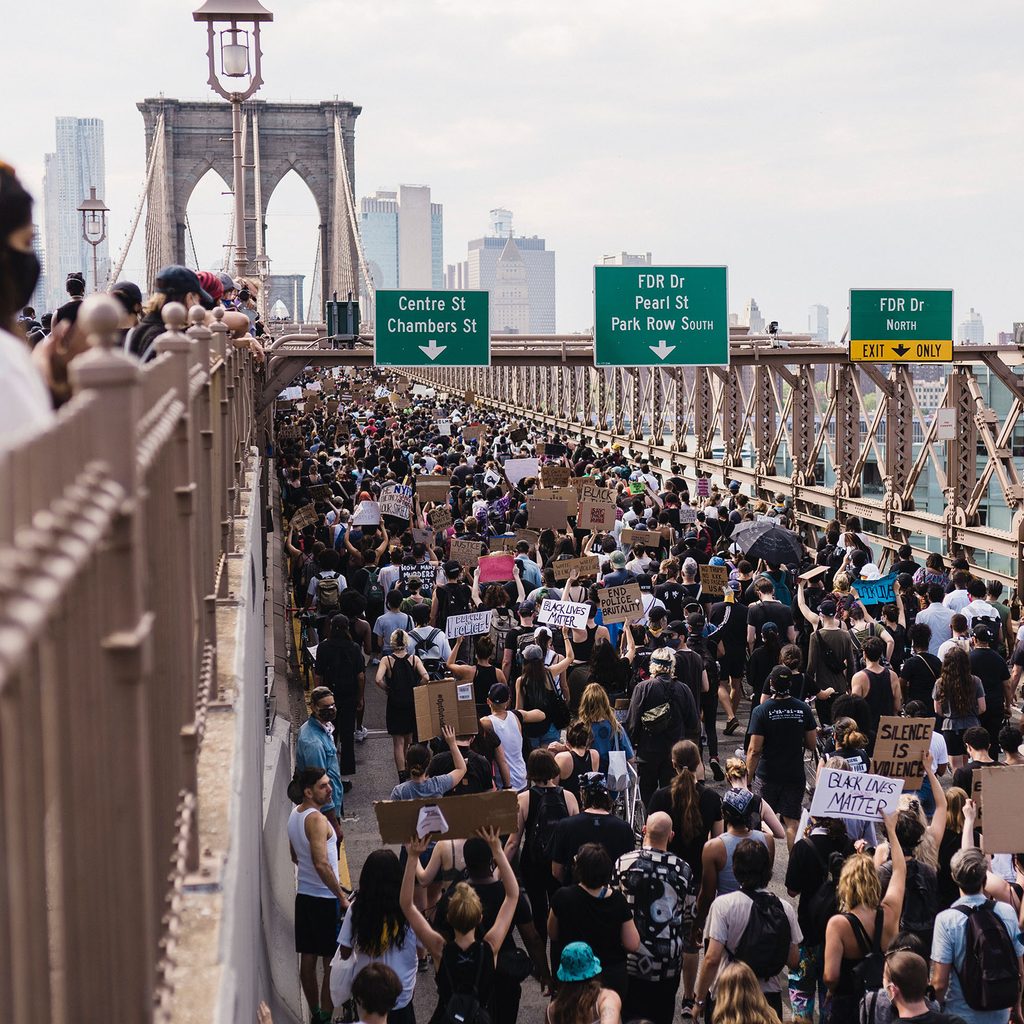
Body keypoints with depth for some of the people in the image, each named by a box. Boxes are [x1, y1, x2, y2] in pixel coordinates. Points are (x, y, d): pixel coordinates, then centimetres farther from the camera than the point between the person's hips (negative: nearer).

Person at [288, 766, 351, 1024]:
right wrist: (341, 897, -19)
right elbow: (321, 864, -26)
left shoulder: (295, 815, 8)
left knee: (308, 958, 14)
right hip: (324, 898, -9)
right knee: (332, 962, -1)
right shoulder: (317, 819, -21)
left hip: (304, 895, 9)